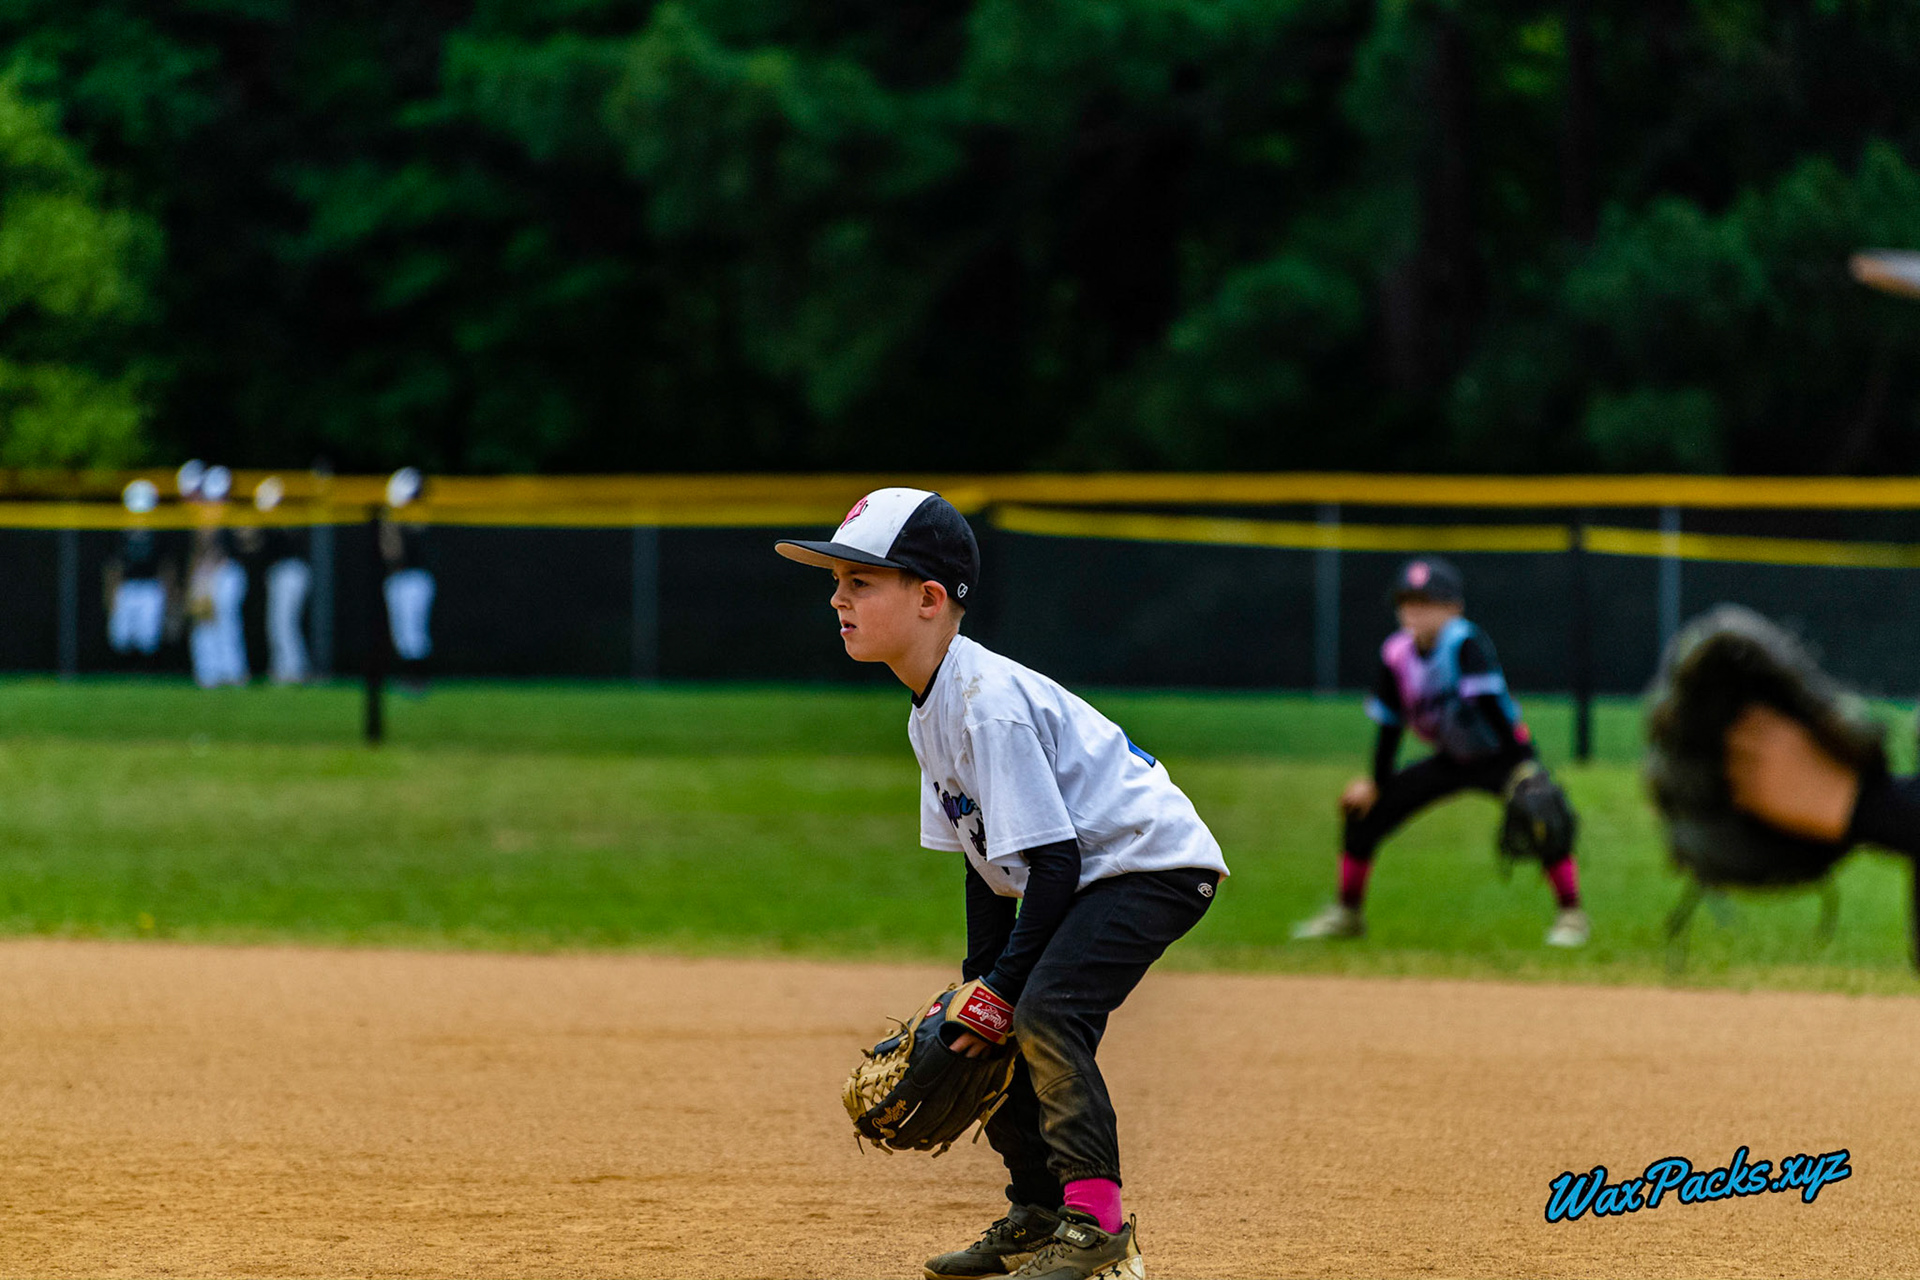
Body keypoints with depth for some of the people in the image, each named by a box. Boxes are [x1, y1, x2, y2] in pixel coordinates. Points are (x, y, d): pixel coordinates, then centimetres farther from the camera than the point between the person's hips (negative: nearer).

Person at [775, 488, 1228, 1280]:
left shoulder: (989, 705, -26)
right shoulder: (930, 713, 6)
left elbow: (1051, 862, -26)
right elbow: (989, 865, 12)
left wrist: (1000, 990, -23)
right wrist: (977, 982, 4)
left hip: (1155, 860, -10)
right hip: (1087, 878, 10)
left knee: (1045, 1009, -25)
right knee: (986, 1030, 8)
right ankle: (1038, 1215, 21)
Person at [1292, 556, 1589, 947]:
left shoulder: (1465, 643, -26)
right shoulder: (1396, 655, -9)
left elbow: (1491, 705, -32)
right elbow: (1389, 724, 2)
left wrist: (1523, 766, -37)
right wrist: (1377, 783, 8)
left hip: (1502, 755, -6)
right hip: (1450, 761, 6)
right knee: (1363, 809, 1)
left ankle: (1571, 916, -18)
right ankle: (1347, 912, 19)